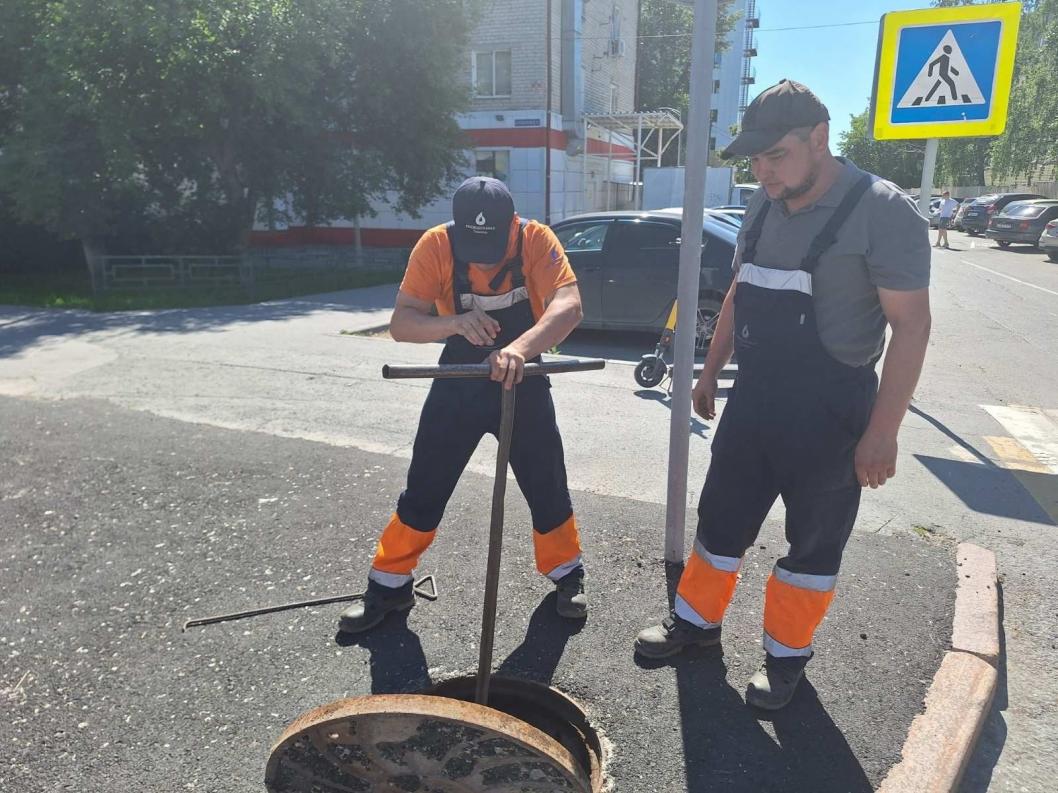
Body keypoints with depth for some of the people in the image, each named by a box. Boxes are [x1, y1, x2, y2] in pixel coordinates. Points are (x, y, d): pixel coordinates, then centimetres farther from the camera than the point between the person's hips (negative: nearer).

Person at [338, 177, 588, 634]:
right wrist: (454, 323, -43)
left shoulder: (536, 239, -20)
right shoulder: (436, 245, -19)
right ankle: (389, 585, 23)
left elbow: (569, 306, -34)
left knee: (547, 486, 6)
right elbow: (400, 324, -23)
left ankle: (567, 575, 31)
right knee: (423, 489, 4)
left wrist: (520, 347, -52)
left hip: (522, 380, 0)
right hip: (459, 382, 0)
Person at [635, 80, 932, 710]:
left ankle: (787, 655, 29)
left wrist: (882, 431, -18)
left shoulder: (882, 212, -15)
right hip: (753, 400, 6)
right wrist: (711, 371, 18)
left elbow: (911, 325, -15)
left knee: (813, 543, 10)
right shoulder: (763, 207, 4)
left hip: (829, 412, -5)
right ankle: (697, 620, 33)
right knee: (721, 520, 14)